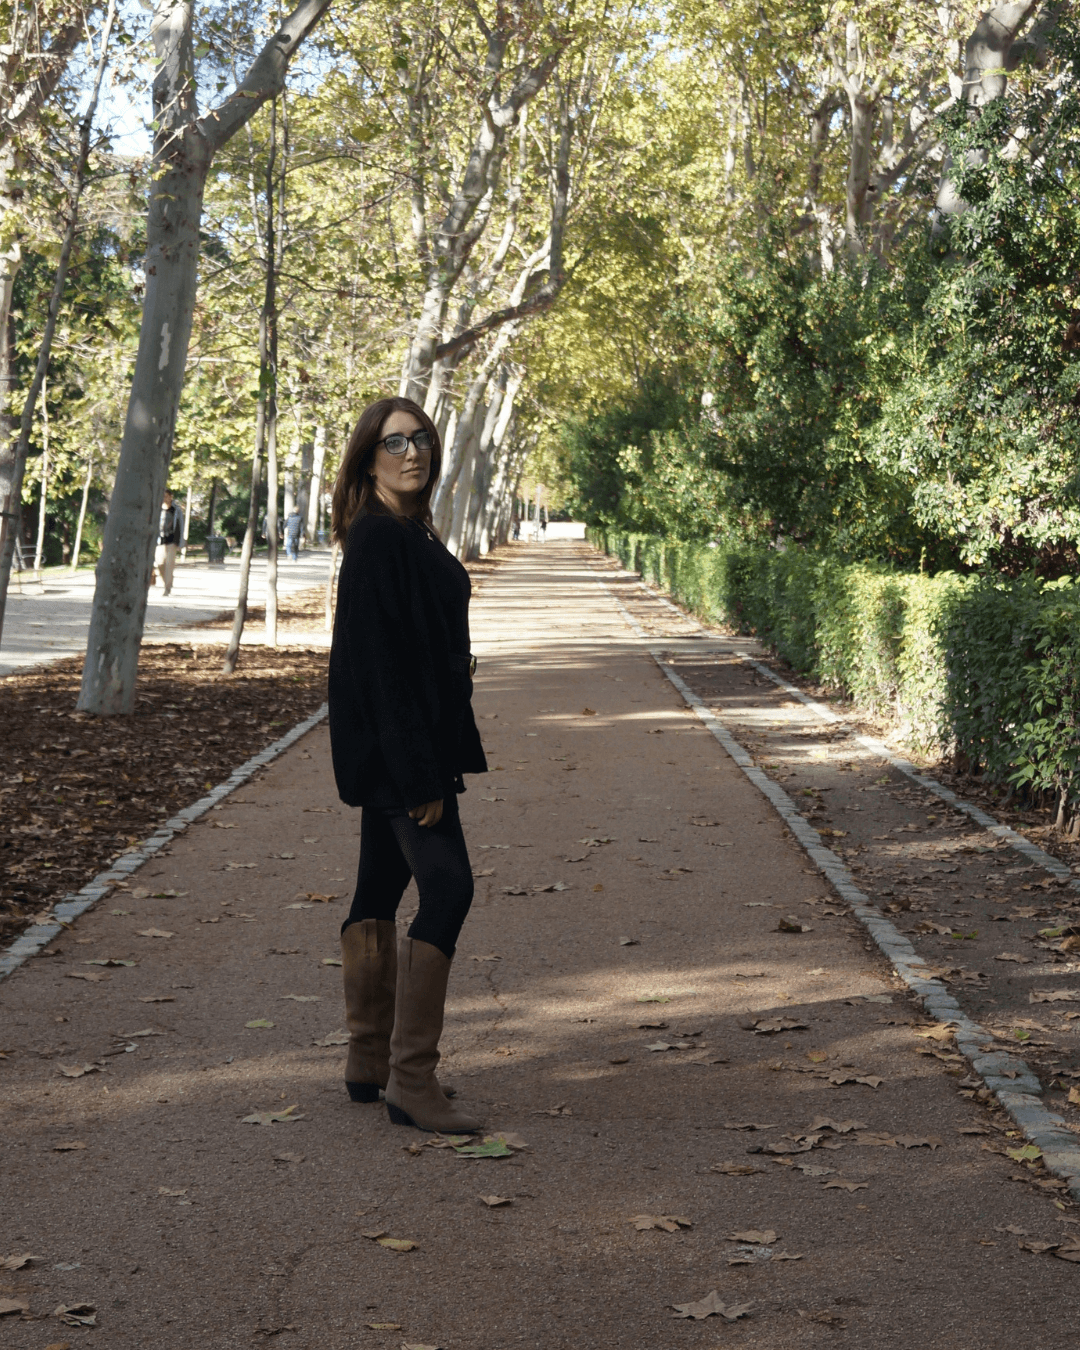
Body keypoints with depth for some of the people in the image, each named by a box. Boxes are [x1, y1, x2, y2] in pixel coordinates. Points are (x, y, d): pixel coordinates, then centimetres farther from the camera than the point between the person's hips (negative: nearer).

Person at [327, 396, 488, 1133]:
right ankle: (411, 1078, -9)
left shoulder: (410, 534, 14)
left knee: (381, 890, 13)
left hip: (411, 736, 10)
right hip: (392, 741, -10)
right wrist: (417, 772, -24)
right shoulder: (377, 539, -16)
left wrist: (431, 759, 16)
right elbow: (379, 658, -21)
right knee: (446, 885, -14)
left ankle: (371, 1063, 22)